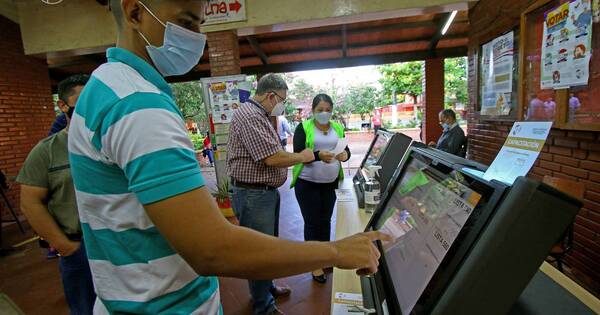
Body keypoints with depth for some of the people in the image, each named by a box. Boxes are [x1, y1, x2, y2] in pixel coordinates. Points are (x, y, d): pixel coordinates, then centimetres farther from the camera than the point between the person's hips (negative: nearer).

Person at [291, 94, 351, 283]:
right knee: (312, 222, 3)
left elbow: (346, 150, 8)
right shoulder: (303, 128, -6)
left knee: (325, 220, 15)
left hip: (330, 183, 4)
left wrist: (345, 155, -17)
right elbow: (297, 154, -14)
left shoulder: (337, 128, 7)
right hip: (307, 184, -4)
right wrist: (318, 155, -32)